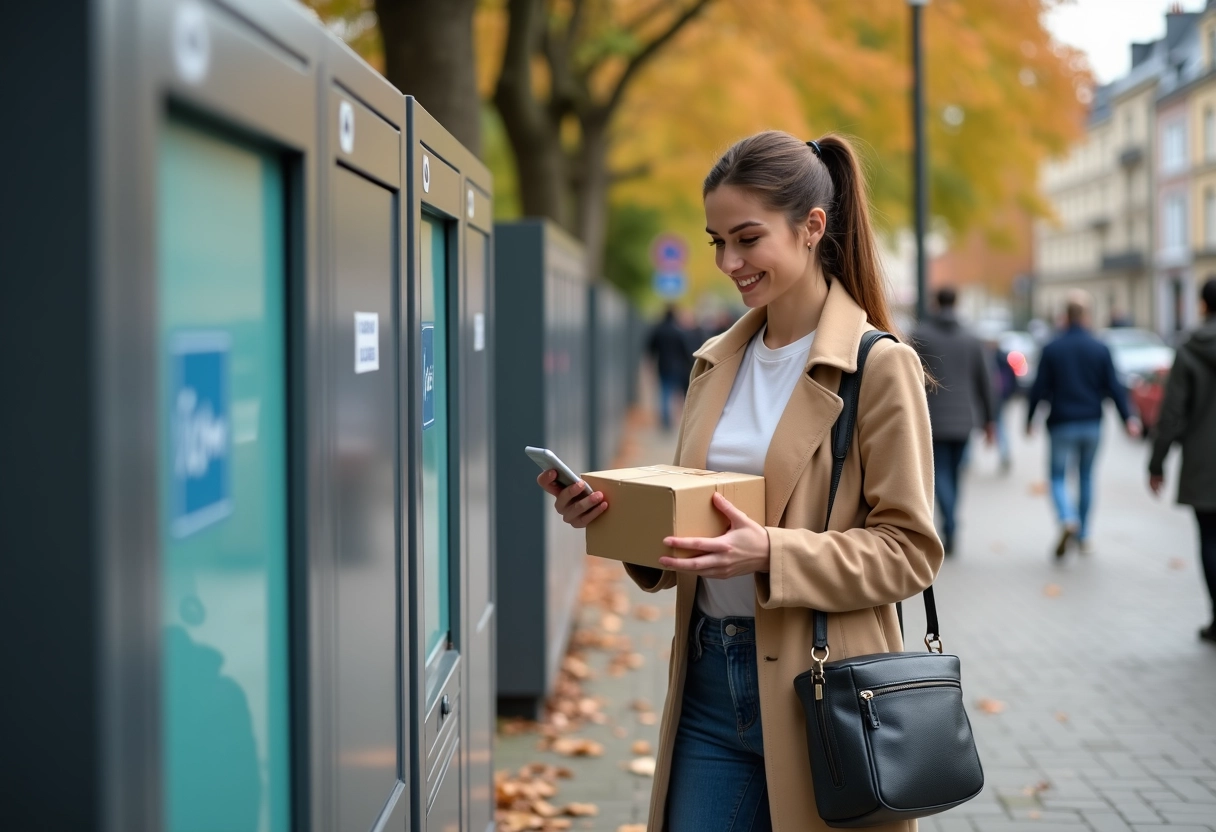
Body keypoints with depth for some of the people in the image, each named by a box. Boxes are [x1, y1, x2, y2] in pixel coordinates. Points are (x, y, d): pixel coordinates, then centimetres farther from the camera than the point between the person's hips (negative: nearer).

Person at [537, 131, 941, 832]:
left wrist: (772, 555, -23)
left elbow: (909, 549, -11)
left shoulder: (880, 366, -9)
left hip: (815, 686, -5)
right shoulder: (716, 363, 11)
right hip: (710, 678, 5)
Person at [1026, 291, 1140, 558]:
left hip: (1062, 425, -2)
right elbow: (1114, 388, -2)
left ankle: (1068, 519, -24)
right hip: (1092, 425, 2)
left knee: (1058, 477, 5)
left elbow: (1039, 389, -4)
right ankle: (1083, 537, 20)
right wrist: (1128, 418, 2)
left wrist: (1029, 420, 7)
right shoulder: (1100, 349, 0)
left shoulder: (1052, 349, -5)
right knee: (1086, 477, 15)